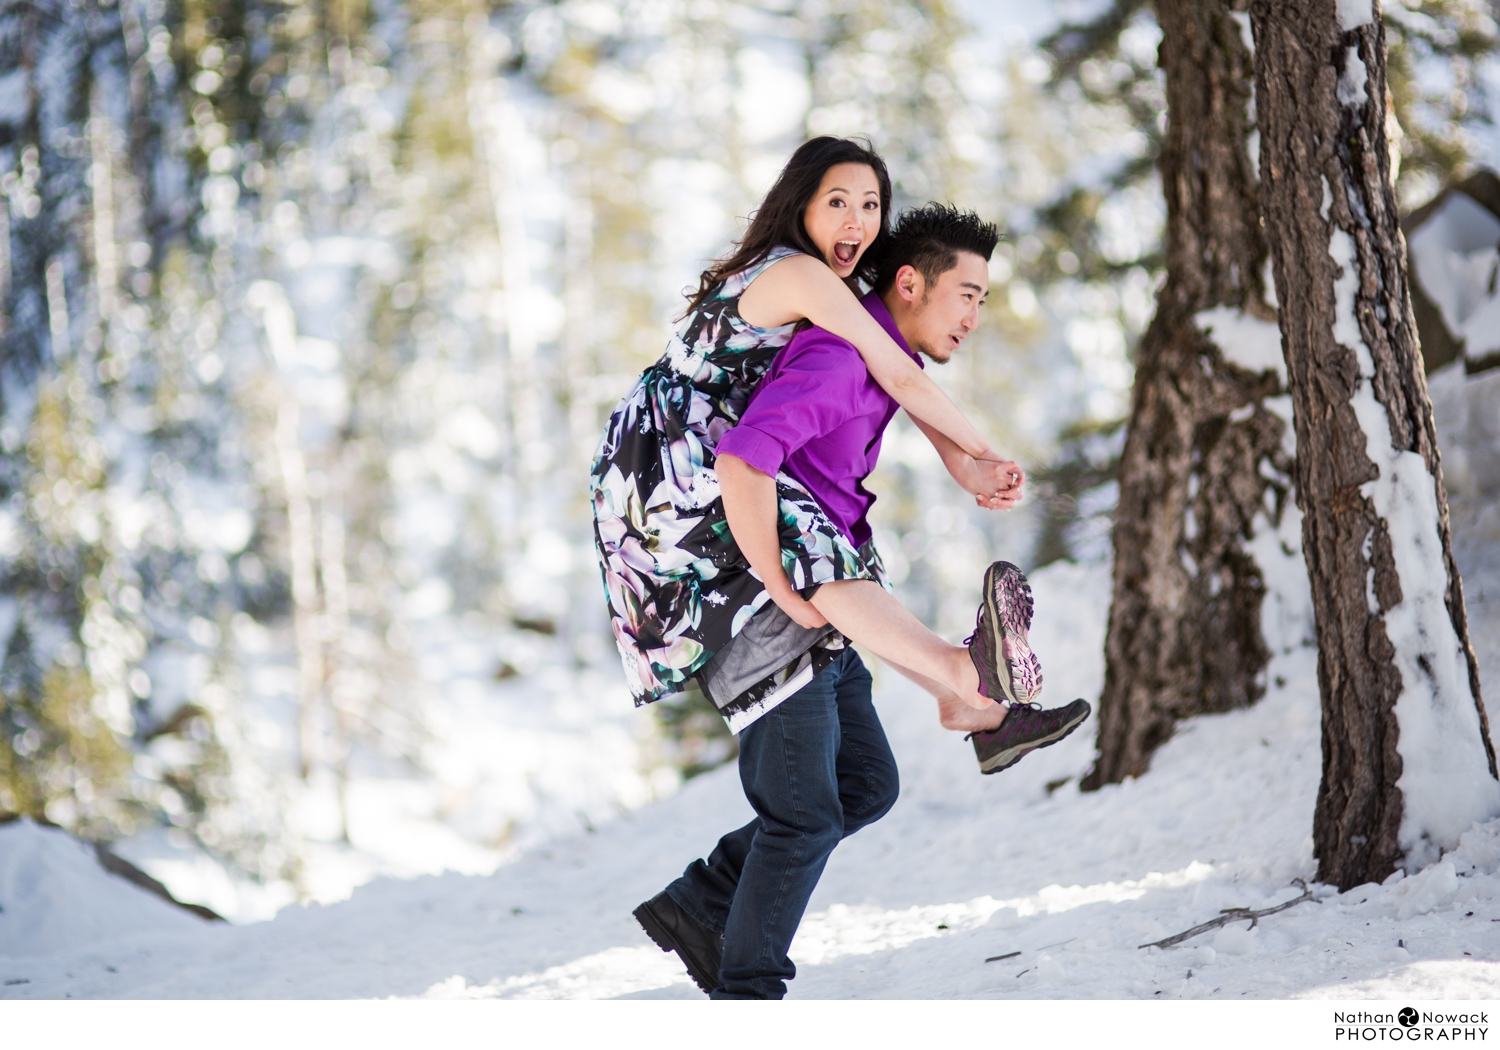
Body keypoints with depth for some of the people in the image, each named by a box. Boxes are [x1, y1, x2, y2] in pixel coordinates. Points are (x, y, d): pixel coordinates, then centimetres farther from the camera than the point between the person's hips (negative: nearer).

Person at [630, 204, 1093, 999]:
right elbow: (741, 461, -34)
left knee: (865, 786, 12)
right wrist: (783, 591, -27)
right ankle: (746, 994, 6)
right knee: (804, 814, -5)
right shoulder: (836, 357, -21)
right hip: (764, 608, -10)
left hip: (813, 607, 10)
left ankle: (696, 908, 17)